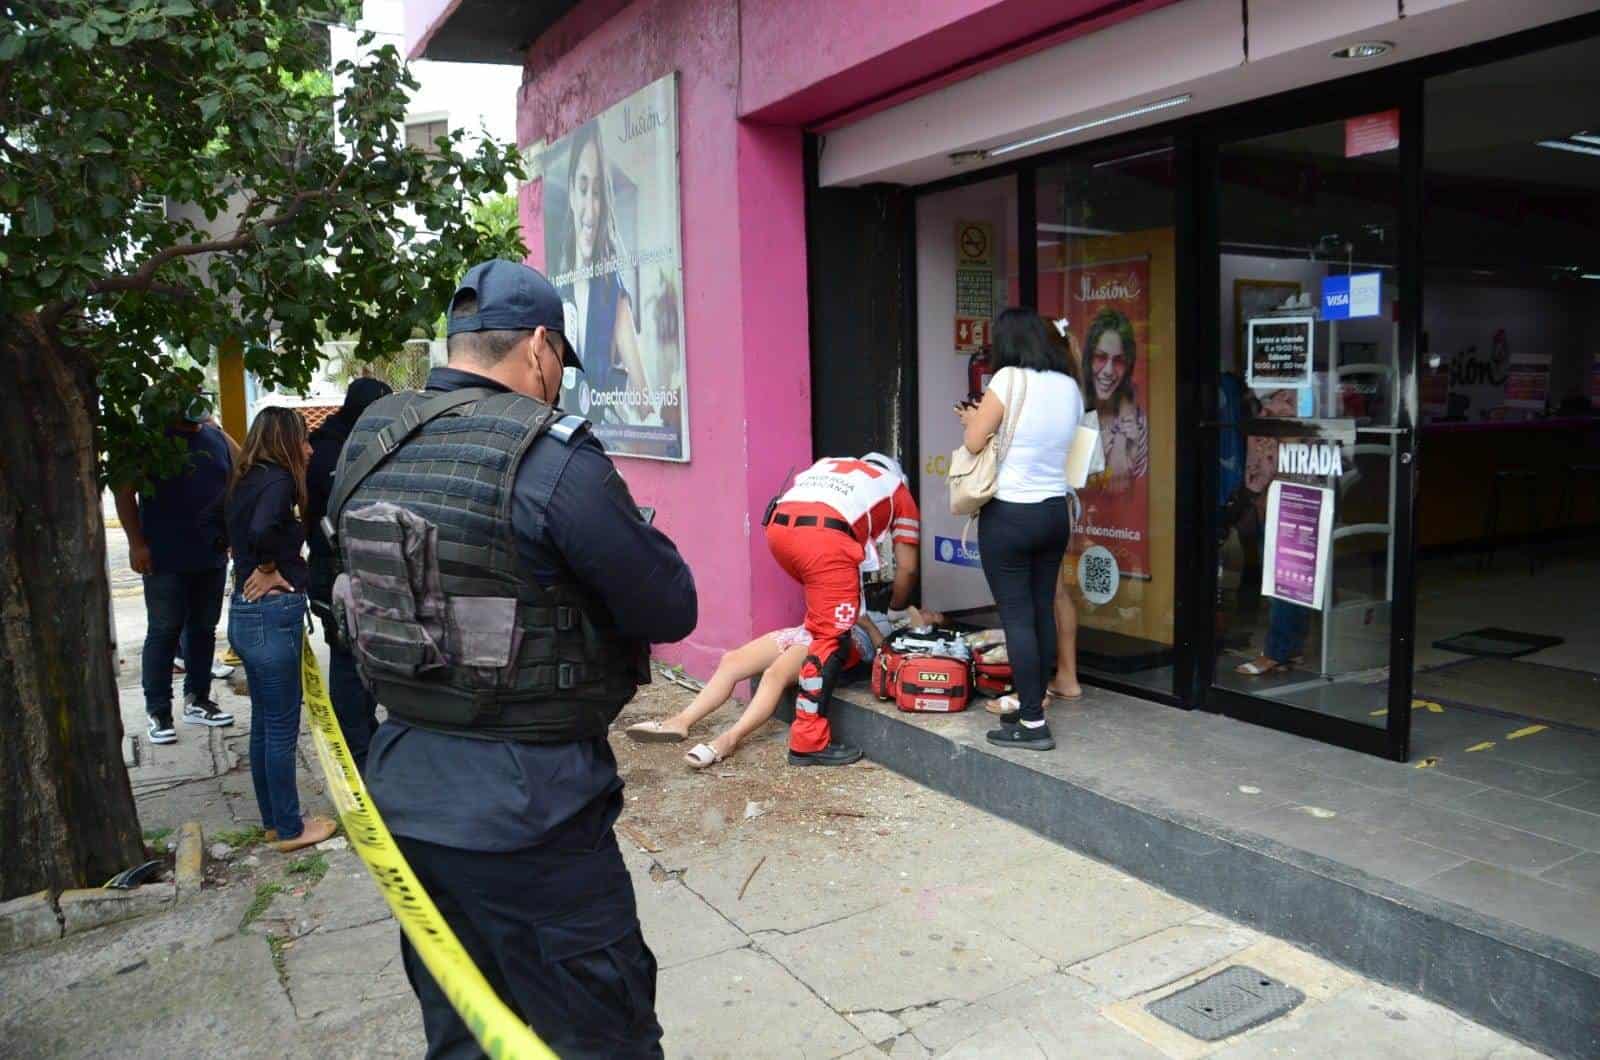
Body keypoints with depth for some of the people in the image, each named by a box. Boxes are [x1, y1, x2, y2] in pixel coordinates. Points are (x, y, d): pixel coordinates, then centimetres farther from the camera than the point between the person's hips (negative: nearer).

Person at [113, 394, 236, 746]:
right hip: (166, 558, -5)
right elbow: (124, 492, -7)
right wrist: (136, 543, -13)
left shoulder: (217, 439, 9)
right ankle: (158, 711, 9)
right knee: (164, 633, 1)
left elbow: (232, 488, 16)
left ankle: (197, 700, 23)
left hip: (212, 556, 5)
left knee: (204, 629, 11)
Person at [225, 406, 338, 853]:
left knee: (265, 722, 17)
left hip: (247, 612, 9)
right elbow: (263, 528, -32)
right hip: (273, 614, -9)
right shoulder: (278, 480, -15)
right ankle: (289, 829, 14)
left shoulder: (249, 480, 12)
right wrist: (270, 569, -16)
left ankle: (274, 820, 28)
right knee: (282, 726, 2)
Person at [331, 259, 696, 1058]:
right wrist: (627, 527, 5)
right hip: (526, 805, -7)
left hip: (404, 787, 7)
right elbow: (670, 609, -15)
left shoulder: (366, 444, 3)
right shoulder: (551, 454, -19)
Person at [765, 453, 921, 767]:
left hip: (778, 525, 5)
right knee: (831, 637, 0)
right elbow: (907, 568, 23)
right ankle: (809, 741, -3)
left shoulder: (828, 464, 39)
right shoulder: (897, 489, 29)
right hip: (824, 536, -5)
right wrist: (896, 612, 42)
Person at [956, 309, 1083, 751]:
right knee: (1043, 610, 13)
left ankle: (1033, 723, 2)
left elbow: (973, 442, -10)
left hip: (1009, 515, -6)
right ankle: (1033, 704, 24)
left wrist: (973, 419, 11)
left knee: (1017, 616, -2)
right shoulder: (1069, 386, 5)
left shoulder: (1010, 380, -14)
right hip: (1055, 512, 7)